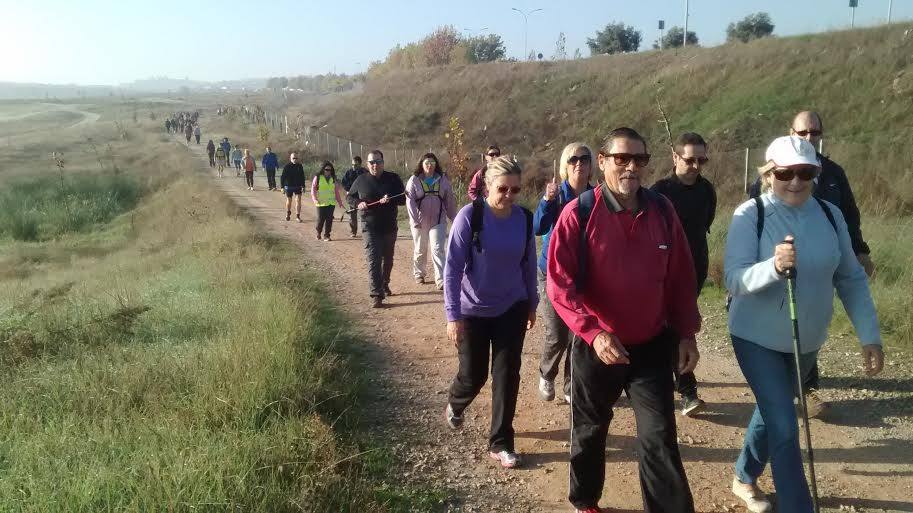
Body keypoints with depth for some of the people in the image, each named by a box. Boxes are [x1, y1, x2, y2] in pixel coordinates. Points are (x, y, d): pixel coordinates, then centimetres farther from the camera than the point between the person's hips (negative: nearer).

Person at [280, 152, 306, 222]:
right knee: (289, 201, 13)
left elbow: (302, 177, 8)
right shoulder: (287, 167, -8)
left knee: (298, 200, -9)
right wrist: (282, 187, -9)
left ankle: (298, 216, -3)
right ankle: (288, 214, 36)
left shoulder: (300, 166, 0)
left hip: (298, 187, 1)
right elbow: (282, 177, -6)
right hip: (289, 187, -1)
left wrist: (303, 186, 5)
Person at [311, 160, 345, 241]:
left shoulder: (333, 179, 11)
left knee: (329, 219, 0)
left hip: (331, 203, 3)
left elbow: (336, 191, 16)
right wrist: (315, 199, -16)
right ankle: (318, 232, 25)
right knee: (320, 219, -1)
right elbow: (313, 189, -2)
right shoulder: (317, 178, 0)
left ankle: (326, 235, 10)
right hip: (321, 203, -3)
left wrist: (340, 201, 13)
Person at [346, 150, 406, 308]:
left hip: (390, 227, 2)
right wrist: (358, 203, -10)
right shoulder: (361, 180, 0)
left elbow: (403, 199, -3)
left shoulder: (393, 179, -1)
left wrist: (390, 200, -23)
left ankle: (385, 285, 41)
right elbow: (350, 196, 12)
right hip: (370, 227, -2)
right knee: (373, 260, -11)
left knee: (388, 259, 18)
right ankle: (377, 295, -12)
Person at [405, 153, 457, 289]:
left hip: (438, 221, 0)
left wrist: (453, 217, 9)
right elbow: (410, 201, -9)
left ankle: (441, 279, -8)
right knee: (420, 250, 14)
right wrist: (416, 219, -17)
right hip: (419, 222, 0)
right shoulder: (414, 180, -4)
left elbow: (450, 200, 7)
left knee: (438, 250, -8)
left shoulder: (443, 179, 3)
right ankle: (418, 274, 34)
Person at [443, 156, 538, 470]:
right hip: (473, 310, -2)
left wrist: (532, 303, 14)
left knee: (506, 374, 2)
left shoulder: (525, 219, -6)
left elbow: (529, 265, 7)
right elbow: (452, 267, -16)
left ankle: (501, 444, 17)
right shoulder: (470, 216, -18)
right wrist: (453, 315, -19)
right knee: (474, 375, 8)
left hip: (512, 309, 3)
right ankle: (455, 406, 43)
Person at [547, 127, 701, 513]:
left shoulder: (662, 210, -2)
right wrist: (593, 332, -26)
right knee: (589, 431, 17)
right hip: (596, 347, -1)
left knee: (660, 440, 2)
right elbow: (559, 283, -16)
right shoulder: (578, 214, -14)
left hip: (653, 345, 2)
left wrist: (686, 333, 4)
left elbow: (681, 277, 6)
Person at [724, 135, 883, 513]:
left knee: (772, 412, 22)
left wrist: (870, 335, -1)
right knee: (785, 428, -7)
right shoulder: (750, 215, -17)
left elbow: (851, 279, 3)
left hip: (807, 340, 5)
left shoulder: (830, 215, -4)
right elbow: (733, 279, -25)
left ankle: (745, 477, 45)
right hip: (758, 338, -5)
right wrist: (774, 266, -43)